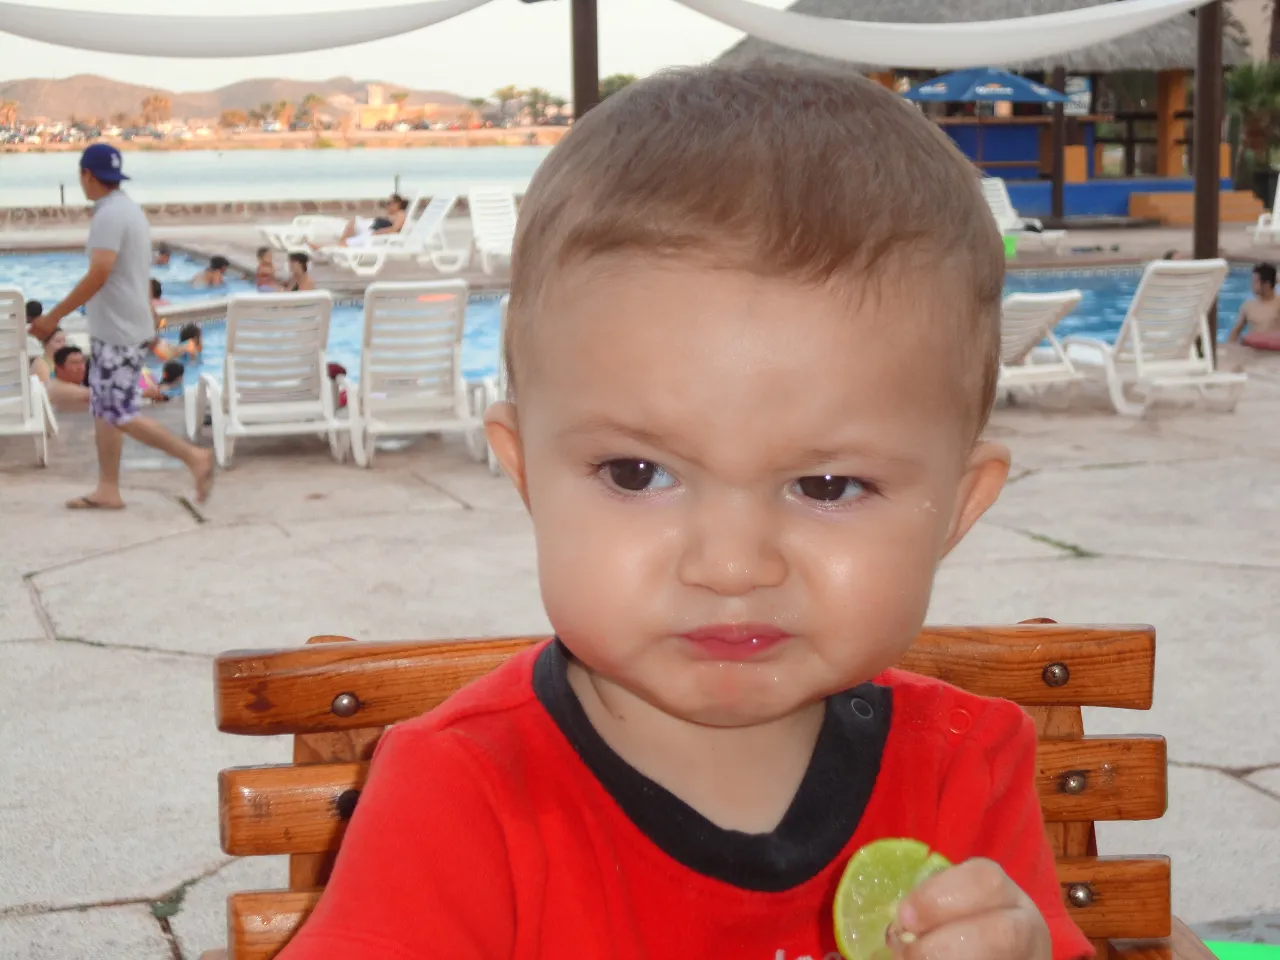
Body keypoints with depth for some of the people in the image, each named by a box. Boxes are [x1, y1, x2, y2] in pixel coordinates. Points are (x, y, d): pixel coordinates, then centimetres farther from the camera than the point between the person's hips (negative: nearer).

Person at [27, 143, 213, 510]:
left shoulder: (109, 215, -18)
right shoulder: (131, 209, 14)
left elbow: (98, 275, -26)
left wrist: (54, 317, -22)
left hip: (118, 332, -10)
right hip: (115, 329, 10)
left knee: (120, 414, -7)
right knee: (102, 408, 12)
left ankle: (193, 456, -6)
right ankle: (108, 490, 14)